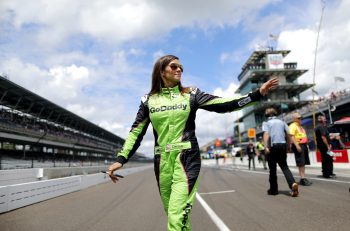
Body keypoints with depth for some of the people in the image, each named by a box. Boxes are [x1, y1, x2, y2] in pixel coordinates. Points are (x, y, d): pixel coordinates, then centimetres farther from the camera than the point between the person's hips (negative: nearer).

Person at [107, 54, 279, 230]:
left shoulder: (191, 95, 4)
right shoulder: (149, 100, 7)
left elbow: (223, 105, -2)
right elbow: (136, 132, 9)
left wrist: (258, 94, -9)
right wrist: (121, 159, 1)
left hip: (187, 159, -2)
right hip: (162, 161, 3)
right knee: (172, 214, 13)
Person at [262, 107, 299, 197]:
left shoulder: (267, 123, 1)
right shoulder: (282, 122, 14)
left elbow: (266, 134, -15)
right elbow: (288, 134, 8)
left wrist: (266, 147, -23)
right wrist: (288, 146, 16)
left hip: (273, 146, -3)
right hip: (282, 145, 3)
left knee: (272, 168, 7)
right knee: (284, 166, 9)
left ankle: (273, 189, 15)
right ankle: (293, 183, -15)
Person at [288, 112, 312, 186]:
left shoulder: (300, 126, 20)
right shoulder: (293, 126, -9)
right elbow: (292, 136, -19)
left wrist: (307, 145, 20)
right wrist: (297, 146, -26)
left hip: (304, 145, 9)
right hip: (298, 145, -9)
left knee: (303, 163, 11)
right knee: (300, 163, -8)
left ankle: (303, 178, 17)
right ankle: (302, 179, -5)